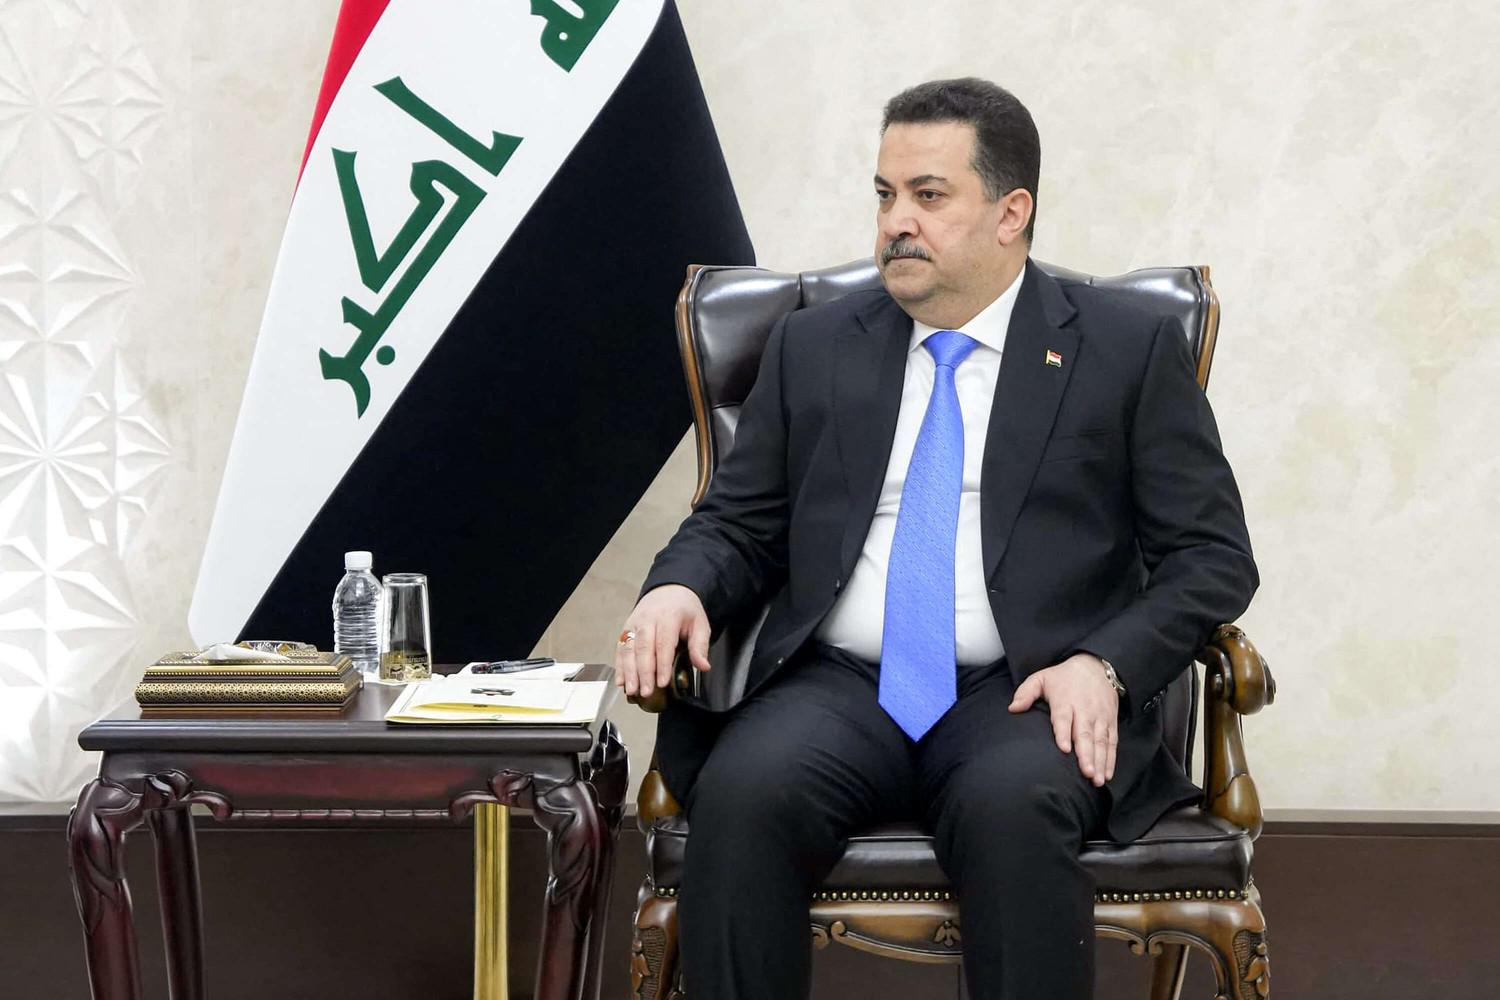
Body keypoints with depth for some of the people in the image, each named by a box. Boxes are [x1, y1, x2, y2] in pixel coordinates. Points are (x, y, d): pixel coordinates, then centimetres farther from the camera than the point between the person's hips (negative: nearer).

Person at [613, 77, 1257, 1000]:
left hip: (1028, 699, -2)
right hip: (840, 691, 2)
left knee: (1015, 810, -36)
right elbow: (738, 526, 18)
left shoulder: (1129, 352, 7)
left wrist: (1104, 664, -13)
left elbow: (1213, 557, 4)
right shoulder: (813, 348, 16)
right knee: (742, 794, -30)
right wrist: (679, 588, -6)